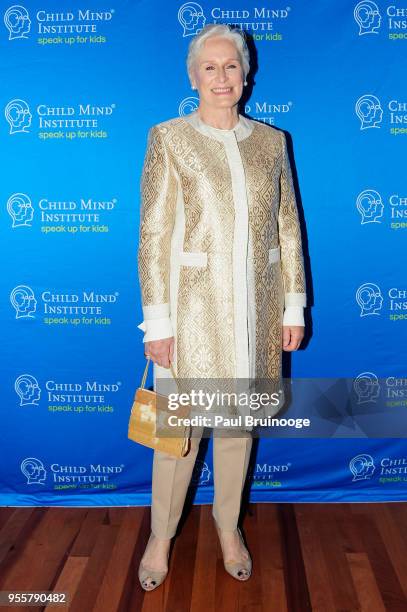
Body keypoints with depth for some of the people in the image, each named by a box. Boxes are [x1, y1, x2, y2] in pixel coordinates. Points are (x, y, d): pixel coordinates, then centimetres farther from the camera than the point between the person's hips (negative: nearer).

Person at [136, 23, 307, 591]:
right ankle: (161, 537, 29)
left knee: (240, 420, 14)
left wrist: (294, 305, 5)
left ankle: (229, 527, 37)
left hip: (256, 303, 4)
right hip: (194, 302, -3)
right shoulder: (169, 138, -2)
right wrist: (157, 319, -11)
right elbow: (153, 234, -7)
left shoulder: (271, 140, 8)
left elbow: (288, 225, 9)